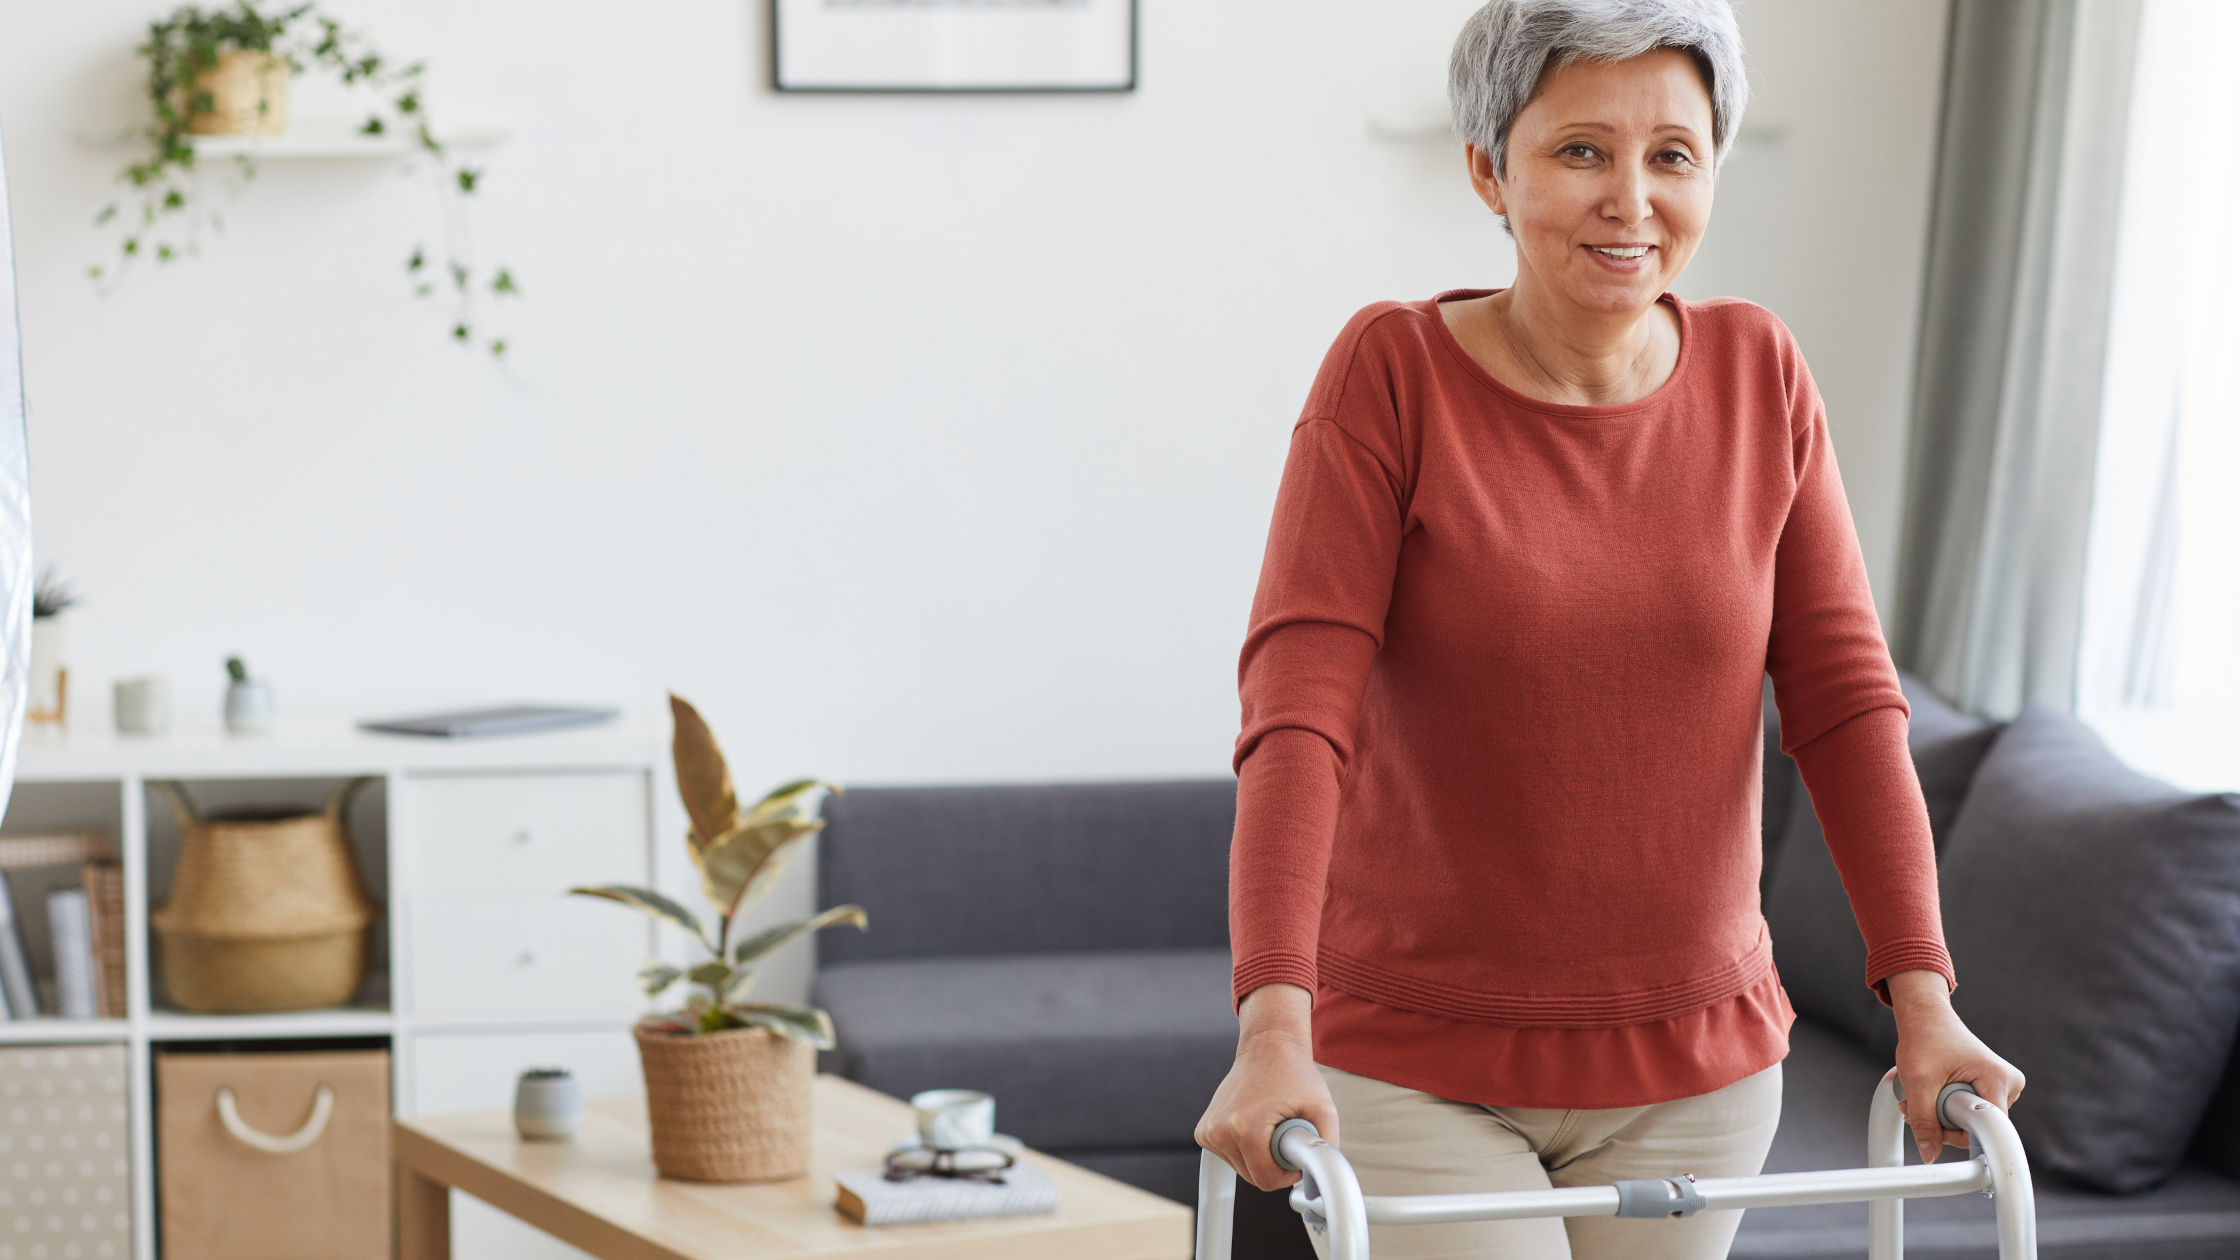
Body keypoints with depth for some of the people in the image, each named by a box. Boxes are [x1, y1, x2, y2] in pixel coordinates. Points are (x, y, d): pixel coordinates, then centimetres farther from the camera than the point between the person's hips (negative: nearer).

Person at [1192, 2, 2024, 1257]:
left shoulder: (1759, 375, -1)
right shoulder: (1394, 373, -12)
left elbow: (1845, 697, -2)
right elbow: (1297, 709, -19)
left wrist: (1923, 999, -10)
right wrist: (1276, 1029, -30)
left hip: (1698, 1063, 4)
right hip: (1418, 1068, -3)